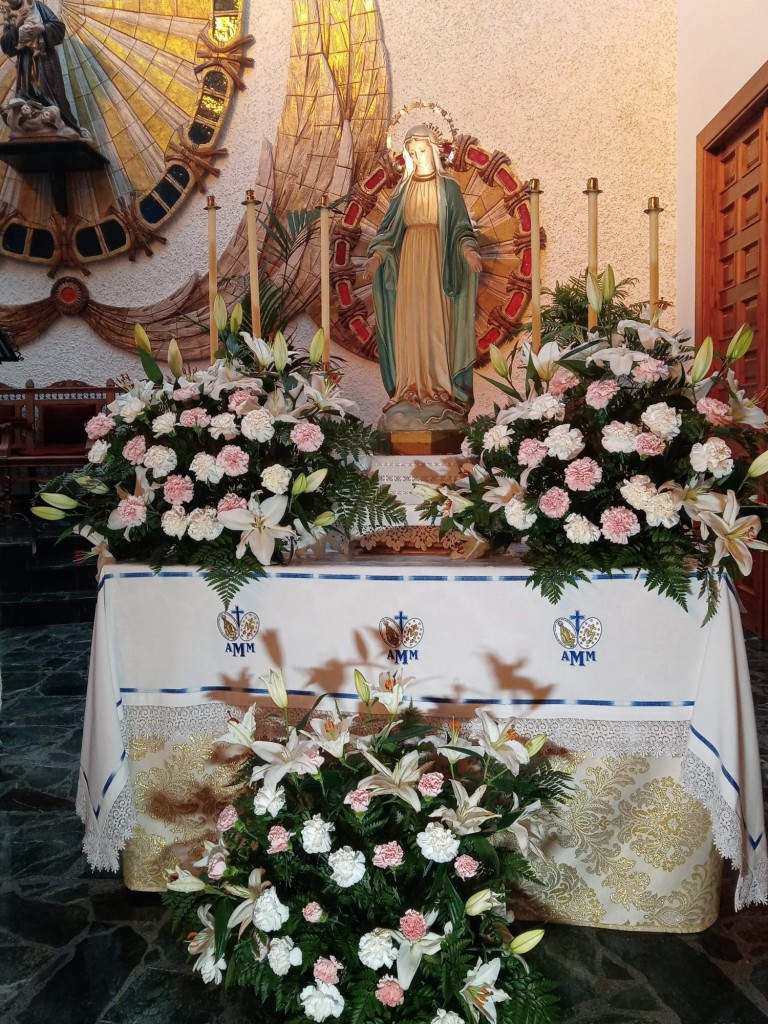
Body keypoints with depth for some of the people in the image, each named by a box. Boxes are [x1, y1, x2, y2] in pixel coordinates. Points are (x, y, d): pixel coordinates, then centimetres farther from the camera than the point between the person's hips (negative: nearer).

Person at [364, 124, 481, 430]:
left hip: (438, 258, -3)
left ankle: (441, 385, 0)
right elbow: (390, 227, 9)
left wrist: (468, 249, -21)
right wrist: (377, 255, -6)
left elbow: (461, 226, -2)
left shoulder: (449, 186, 3)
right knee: (409, 321, 0)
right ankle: (412, 385, 3)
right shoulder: (403, 188, 12)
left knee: (437, 321, -5)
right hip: (409, 259, 3)